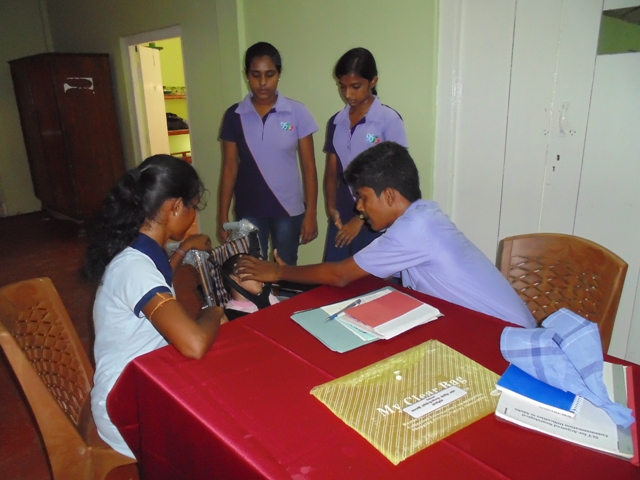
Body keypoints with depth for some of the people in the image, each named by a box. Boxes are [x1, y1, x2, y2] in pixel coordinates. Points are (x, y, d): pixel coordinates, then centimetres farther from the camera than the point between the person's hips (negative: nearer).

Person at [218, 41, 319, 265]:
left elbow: (308, 166, -2)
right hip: (248, 211, 1)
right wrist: (223, 216, 1)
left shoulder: (297, 113, -4)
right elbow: (229, 168, 2)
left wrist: (311, 213, -4)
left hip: (289, 209, 0)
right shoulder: (234, 116, 0)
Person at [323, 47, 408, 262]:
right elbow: (331, 172, 11)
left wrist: (361, 218, -10)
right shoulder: (335, 122, 7)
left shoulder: (389, 119, -9)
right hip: (342, 219, 4)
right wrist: (331, 207, -6)